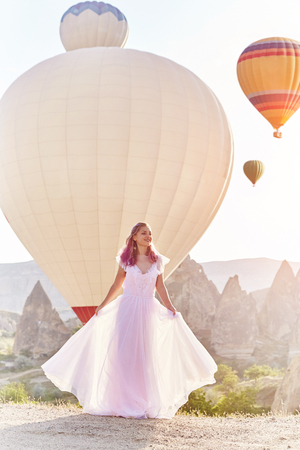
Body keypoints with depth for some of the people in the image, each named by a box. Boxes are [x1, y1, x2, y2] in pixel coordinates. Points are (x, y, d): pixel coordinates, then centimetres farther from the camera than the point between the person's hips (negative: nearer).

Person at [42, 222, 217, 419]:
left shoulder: (158, 260, 5)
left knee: (146, 356, 3)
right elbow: (117, 285, 7)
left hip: (148, 311, 2)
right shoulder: (126, 259, 1)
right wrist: (102, 306, 2)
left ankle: (144, 403, 9)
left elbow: (161, 287, 8)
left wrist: (172, 309, 3)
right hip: (127, 309, -1)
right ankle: (123, 402, 2)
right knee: (124, 354, -4)